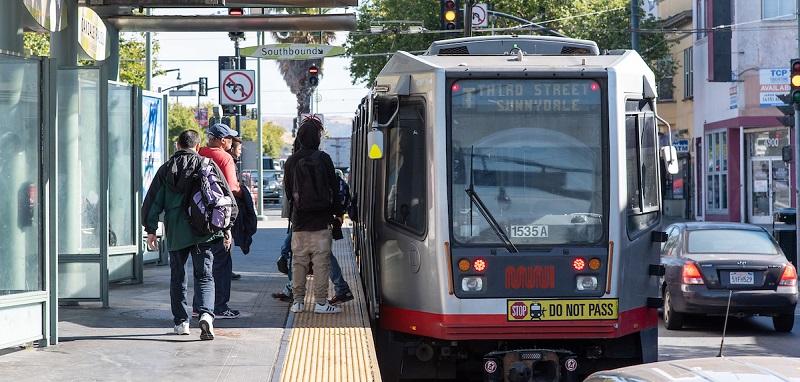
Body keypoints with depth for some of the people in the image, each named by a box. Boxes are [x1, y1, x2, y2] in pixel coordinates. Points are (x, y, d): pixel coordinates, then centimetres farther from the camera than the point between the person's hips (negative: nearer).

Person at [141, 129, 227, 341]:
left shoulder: (166, 169, 7)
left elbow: (152, 202, 8)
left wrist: (151, 230, 14)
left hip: (175, 232, 1)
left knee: (177, 277, 15)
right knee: (204, 275, 0)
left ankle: (181, 321, 16)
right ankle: (206, 314, -23)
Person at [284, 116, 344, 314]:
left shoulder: (291, 161, 0)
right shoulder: (323, 159, -6)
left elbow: (288, 190, 8)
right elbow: (334, 188, -1)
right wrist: (338, 212, 11)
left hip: (299, 221, 3)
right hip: (321, 220, -3)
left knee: (298, 260, 8)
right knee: (321, 261, 0)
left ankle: (298, 301, 10)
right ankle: (320, 302, -2)